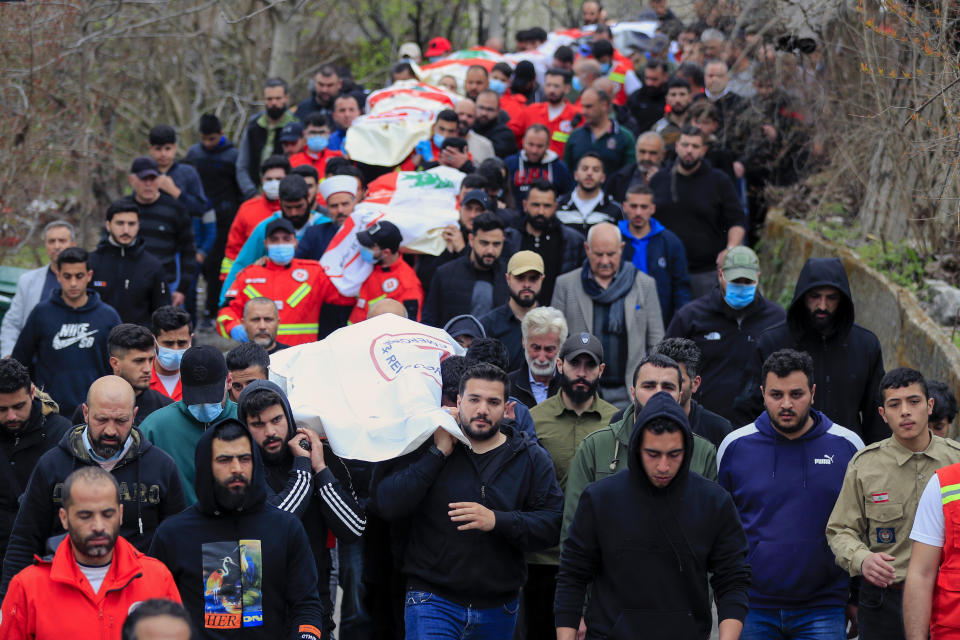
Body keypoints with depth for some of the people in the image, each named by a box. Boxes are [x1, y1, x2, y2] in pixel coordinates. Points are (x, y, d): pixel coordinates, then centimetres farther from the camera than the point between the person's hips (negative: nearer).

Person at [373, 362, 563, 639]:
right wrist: (438, 453, -12)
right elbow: (387, 506, -9)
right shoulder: (425, 447, 3)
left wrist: (497, 521, -19)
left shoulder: (532, 459, 6)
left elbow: (552, 524, -3)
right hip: (433, 601, -2)